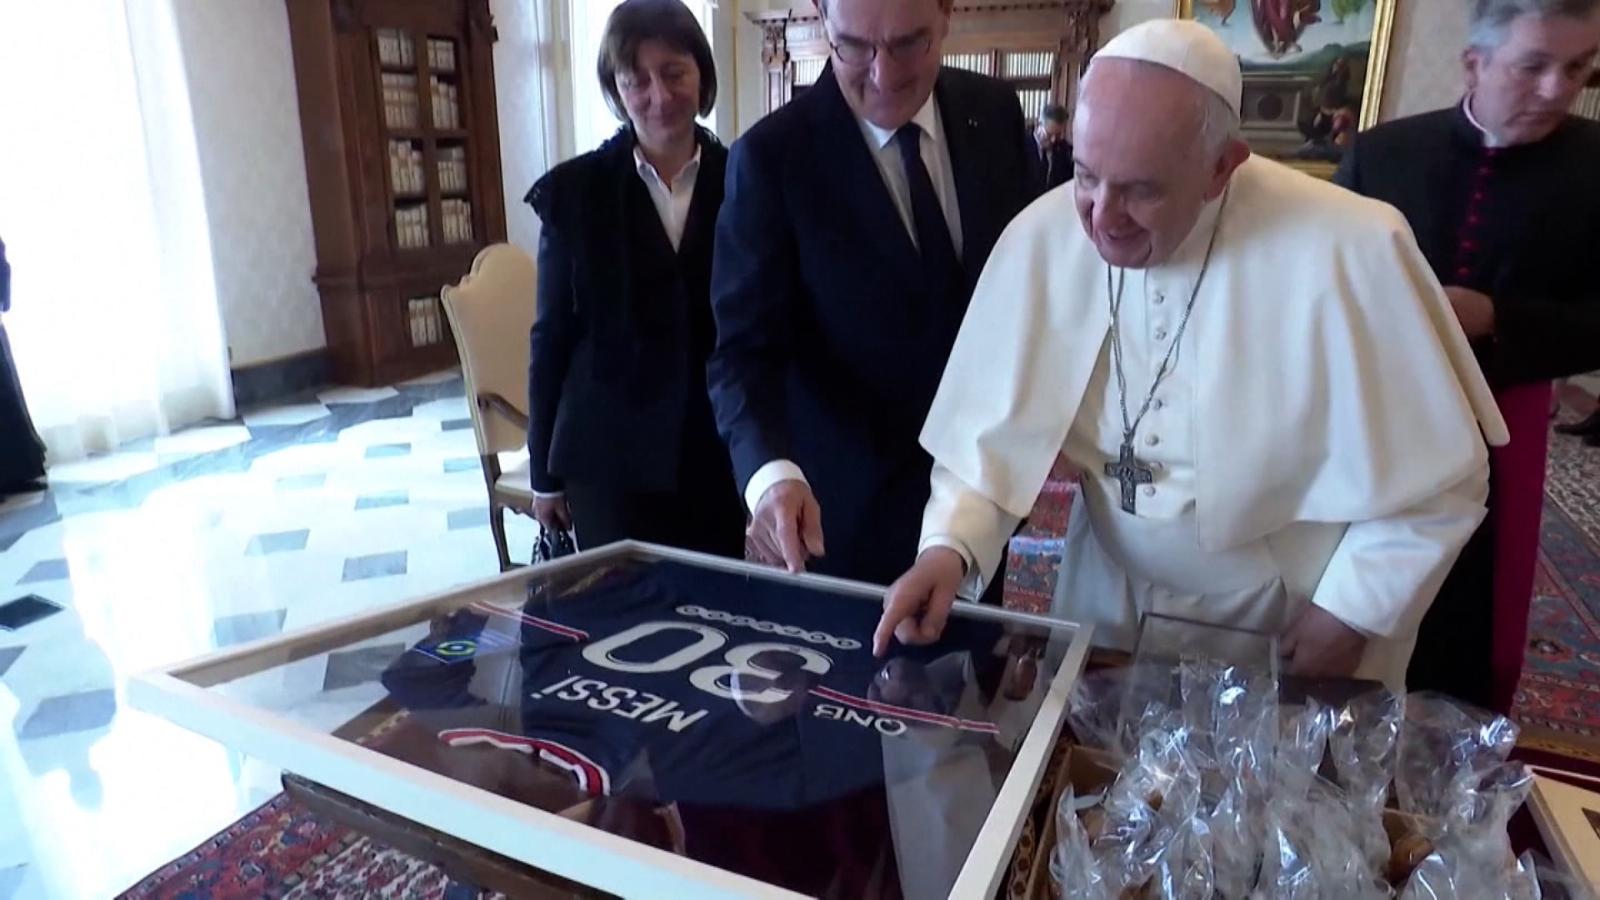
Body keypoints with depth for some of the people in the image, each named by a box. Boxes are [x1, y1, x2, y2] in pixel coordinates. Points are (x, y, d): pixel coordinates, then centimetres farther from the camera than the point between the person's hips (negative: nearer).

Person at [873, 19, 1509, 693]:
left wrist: (1351, 614, -10)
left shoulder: (1349, 254, -25)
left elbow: (1434, 477, -12)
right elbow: (996, 432, -10)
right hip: (1113, 605, 3)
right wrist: (950, 547, -25)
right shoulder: (1042, 239, -16)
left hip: (1299, 622, -2)